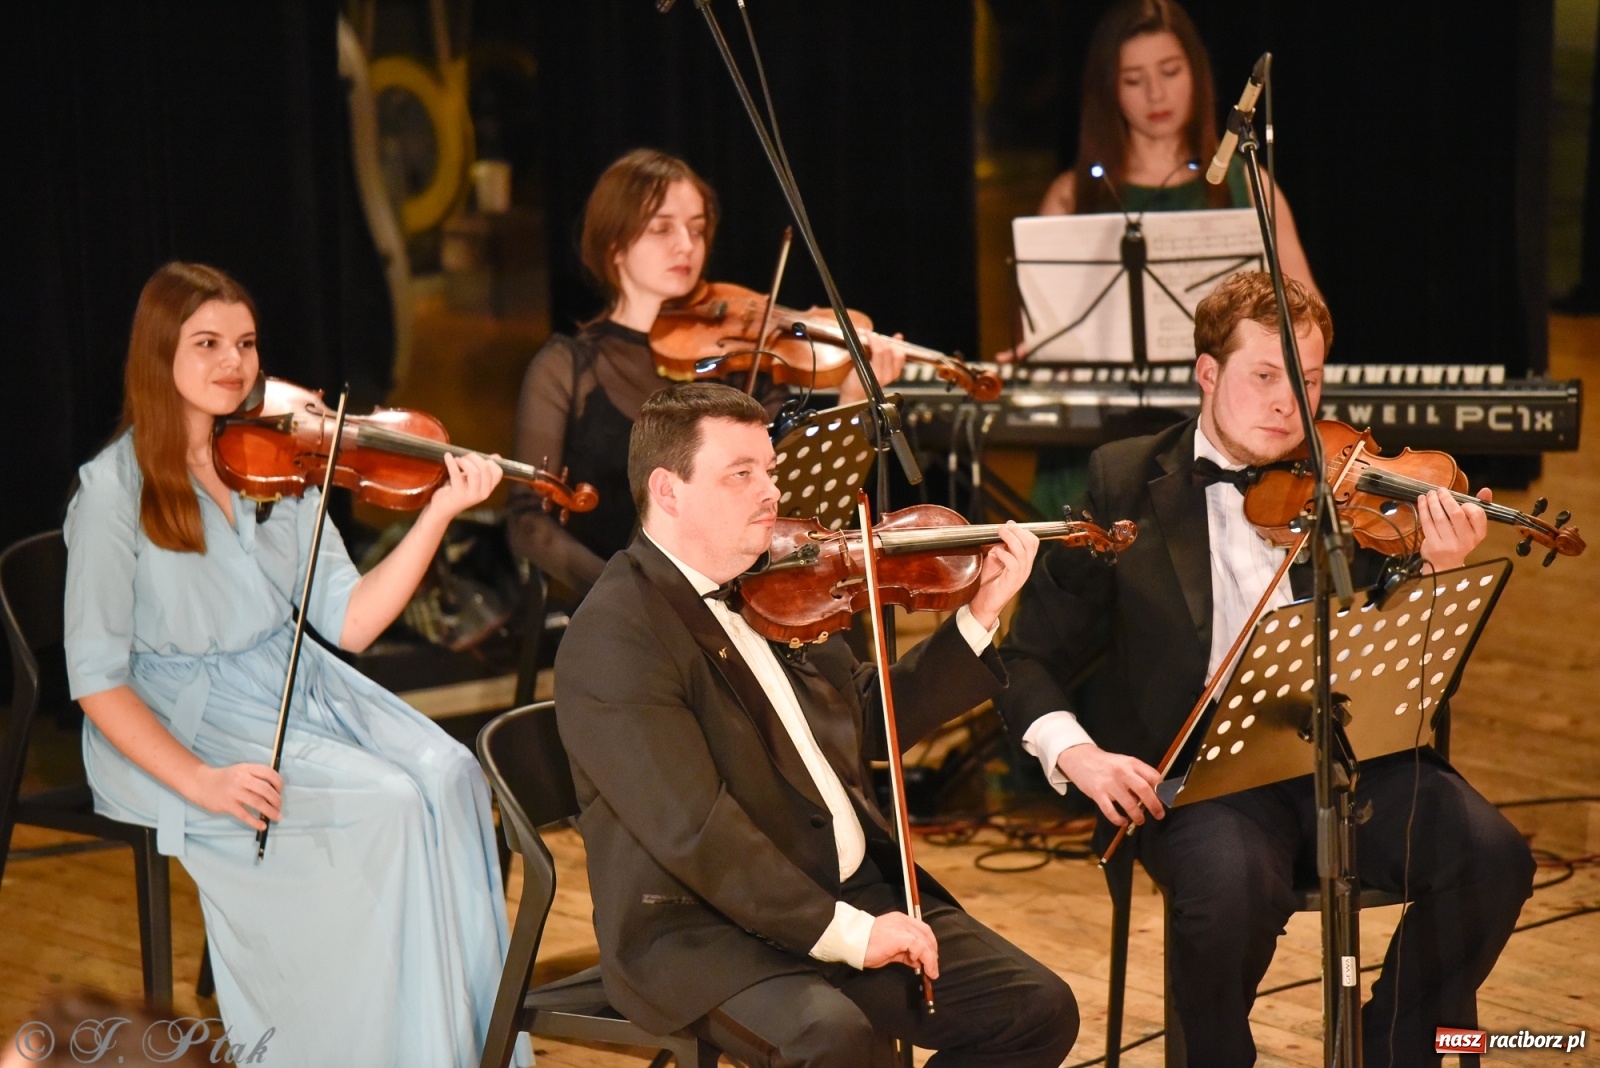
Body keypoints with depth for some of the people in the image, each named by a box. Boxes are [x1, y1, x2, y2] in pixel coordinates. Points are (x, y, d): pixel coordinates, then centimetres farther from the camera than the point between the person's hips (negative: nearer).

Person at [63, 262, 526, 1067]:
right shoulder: (115, 489, -10)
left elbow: (349, 624, 0)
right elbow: (96, 678, -12)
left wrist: (438, 515, -13)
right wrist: (198, 780, -24)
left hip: (296, 691, 6)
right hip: (175, 727, -5)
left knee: (447, 776, -20)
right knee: (382, 808, -25)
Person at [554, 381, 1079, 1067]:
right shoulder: (615, 636, -15)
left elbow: (870, 719, 23)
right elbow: (698, 832, -23)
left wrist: (980, 617, 14)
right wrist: (846, 932, -25)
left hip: (858, 891, 8)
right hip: (705, 931, -8)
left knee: (1038, 1009, -4)